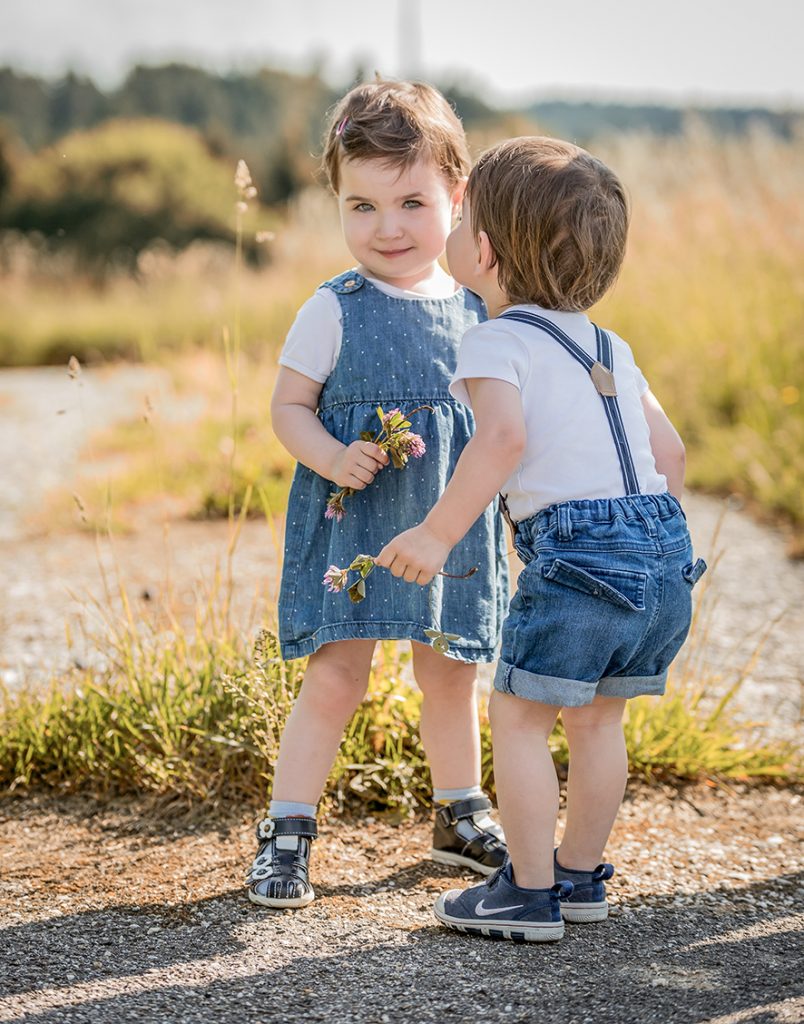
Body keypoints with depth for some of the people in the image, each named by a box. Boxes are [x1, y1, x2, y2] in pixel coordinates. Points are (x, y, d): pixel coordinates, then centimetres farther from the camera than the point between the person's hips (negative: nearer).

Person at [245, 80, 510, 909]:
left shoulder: (475, 311, 4)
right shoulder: (334, 311, -9)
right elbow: (288, 408, -6)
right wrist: (335, 458, -23)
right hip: (351, 522, -4)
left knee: (450, 677, 16)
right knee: (335, 678, -7)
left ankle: (461, 817, 35)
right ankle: (286, 833, 6)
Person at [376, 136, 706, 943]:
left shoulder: (497, 341, -4)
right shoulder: (607, 345, 20)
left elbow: (504, 436, -23)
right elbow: (668, 449, 20)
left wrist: (437, 535, -19)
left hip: (577, 550, -8)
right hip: (663, 544, 8)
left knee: (518, 716, 4)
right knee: (597, 717, 20)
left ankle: (529, 895, 9)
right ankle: (581, 875, 30)